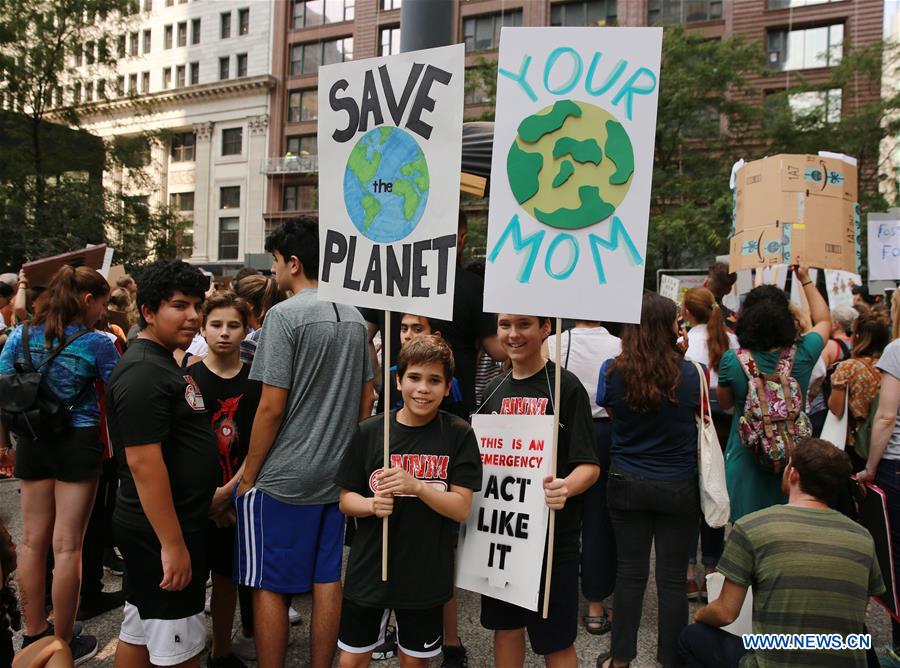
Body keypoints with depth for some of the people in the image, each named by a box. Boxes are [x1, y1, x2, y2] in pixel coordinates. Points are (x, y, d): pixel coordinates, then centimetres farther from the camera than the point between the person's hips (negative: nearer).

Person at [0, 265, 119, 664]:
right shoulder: (96, 342, -11)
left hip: (32, 442, 5)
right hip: (78, 443, -4)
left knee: (34, 541, 15)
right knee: (67, 546, 4)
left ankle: (34, 635, 29)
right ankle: (63, 644, 16)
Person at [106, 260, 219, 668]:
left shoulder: (162, 363, 13)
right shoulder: (144, 373, -20)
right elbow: (143, 463, -25)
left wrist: (210, 491, 23)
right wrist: (173, 544, -24)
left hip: (149, 528, 10)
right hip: (162, 530, -10)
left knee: (138, 632, 20)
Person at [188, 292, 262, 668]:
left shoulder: (256, 381, 0)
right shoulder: (188, 380, -3)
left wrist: (228, 491, -12)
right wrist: (206, 496, -12)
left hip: (239, 497, 1)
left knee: (226, 575, 11)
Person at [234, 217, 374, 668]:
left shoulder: (284, 315, -13)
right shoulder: (354, 317, 7)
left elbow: (272, 407, -16)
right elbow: (367, 399, 11)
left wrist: (248, 476, -6)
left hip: (282, 479, -6)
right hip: (337, 476, 7)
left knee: (268, 586, 7)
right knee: (327, 582, 14)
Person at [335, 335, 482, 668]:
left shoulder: (459, 434, -8)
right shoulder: (369, 432, -4)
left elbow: (461, 508, -10)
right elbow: (346, 499, 1)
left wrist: (416, 486, -26)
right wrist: (372, 504, -20)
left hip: (426, 574, -1)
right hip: (369, 568, 1)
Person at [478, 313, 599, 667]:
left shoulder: (565, 386, -12)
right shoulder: (494, 389, 5)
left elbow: (589, 466, -15)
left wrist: (565, 488, -35)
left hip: (552, 536, -5)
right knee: (505, 625, 18)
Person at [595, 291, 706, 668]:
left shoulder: (613, 371, -10)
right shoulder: (689, 372, -13)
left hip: (627, 483, 1)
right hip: (677, 488, -1)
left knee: (630, 573, 13)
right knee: (672, 579, 10)